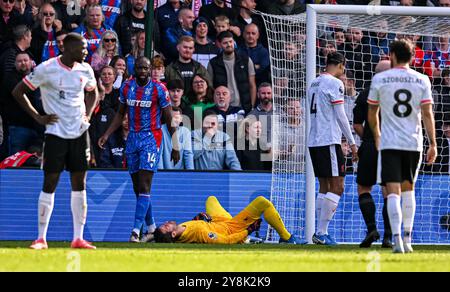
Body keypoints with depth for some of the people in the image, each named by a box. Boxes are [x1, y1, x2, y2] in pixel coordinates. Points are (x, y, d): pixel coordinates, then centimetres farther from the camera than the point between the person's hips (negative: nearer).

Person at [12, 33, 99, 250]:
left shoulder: (85, 70, 5)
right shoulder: (47, 69, -11)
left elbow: (92, 93, 25)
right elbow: (18, 92, -4)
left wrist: (87, 115, 7)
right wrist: (38, 118, -8)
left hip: (79, 132, 5)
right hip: (56, 132, -5)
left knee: (79, 184, 4)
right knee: (50, 183, -4)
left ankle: (78, 238, 8)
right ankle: (41, 238, 1)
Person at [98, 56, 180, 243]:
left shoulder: (158, 89, -8)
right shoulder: (126, 87, 5)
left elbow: (169, 119, -4)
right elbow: (120, 114, 16)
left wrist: (175, 146, -3)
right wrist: (106, 135, 7)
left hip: (151, 138, -5)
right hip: (133, 137, 5)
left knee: (144, 186, -14)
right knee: (138, 188, 7)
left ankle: (136, 230, -20)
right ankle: (151, 228, 19)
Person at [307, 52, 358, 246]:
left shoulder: (314, 84, 18)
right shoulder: (334, 83, -8)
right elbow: (340, 116, -10)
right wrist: (352, 143, -6)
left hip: (314, 141, 9)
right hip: (329, 141, -9)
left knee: (324, 187, 12)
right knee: (337, 187, -7)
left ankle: (320, 232, 8)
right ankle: (321, 233, -14)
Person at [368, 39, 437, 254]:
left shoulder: (379, 79, 0)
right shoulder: (422, 80, 2)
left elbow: (372, 113, 11)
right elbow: (427, 114, -3)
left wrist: (376, 137, 27)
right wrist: (433, 144, 0)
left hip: (389, 143, -2)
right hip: (414, 143, 2)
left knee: (393, 192, -6)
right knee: (408, 189, 18)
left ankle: (397, 239, -21)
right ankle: (407, 239, 17)